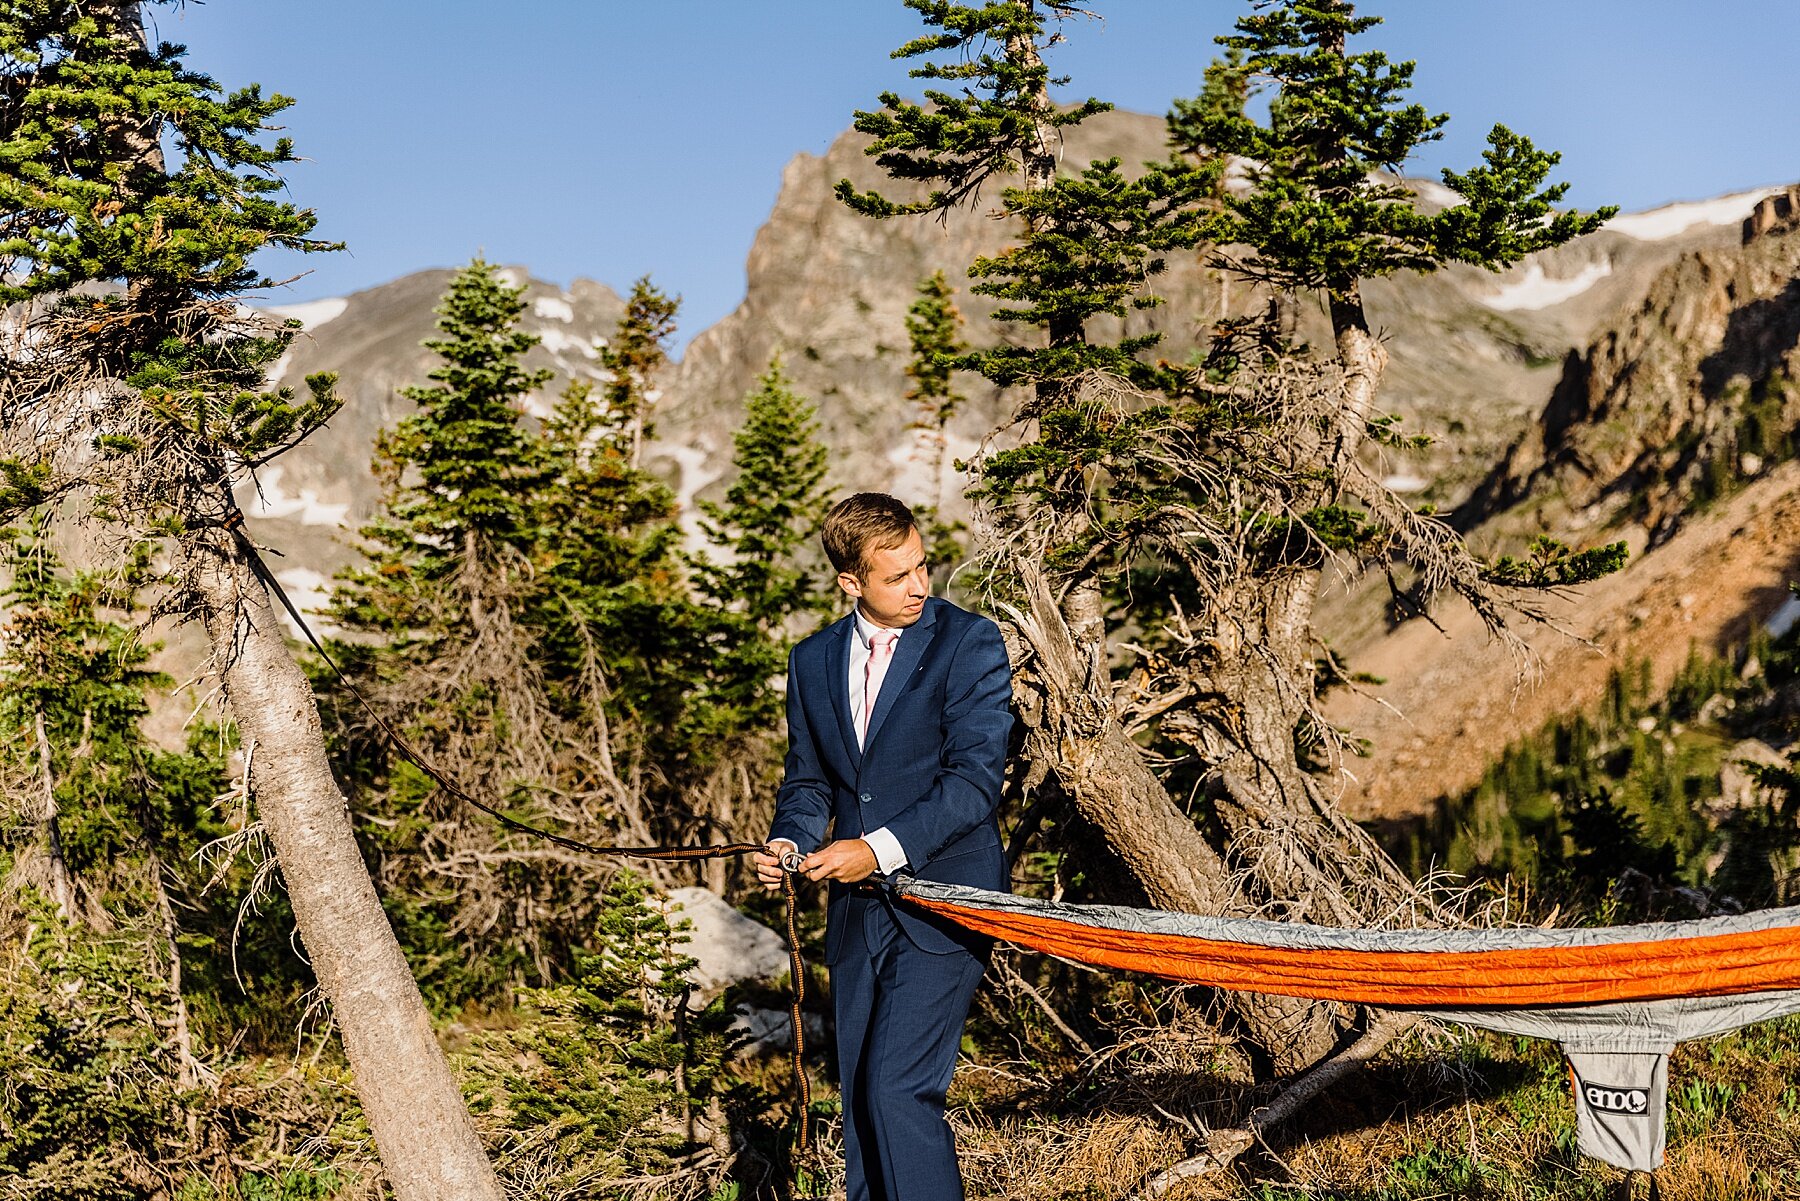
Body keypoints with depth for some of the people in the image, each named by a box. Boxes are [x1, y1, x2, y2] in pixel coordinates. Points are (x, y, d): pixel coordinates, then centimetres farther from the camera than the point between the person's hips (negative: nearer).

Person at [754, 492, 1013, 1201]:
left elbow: (975, 778, -14)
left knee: (897, 1090, -14)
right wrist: (789, 843, -3)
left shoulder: (970, 643, -7)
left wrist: (880, 848, -21)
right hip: (857, 911, 6)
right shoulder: (814, 661, 10)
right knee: (861, 1096, 11)